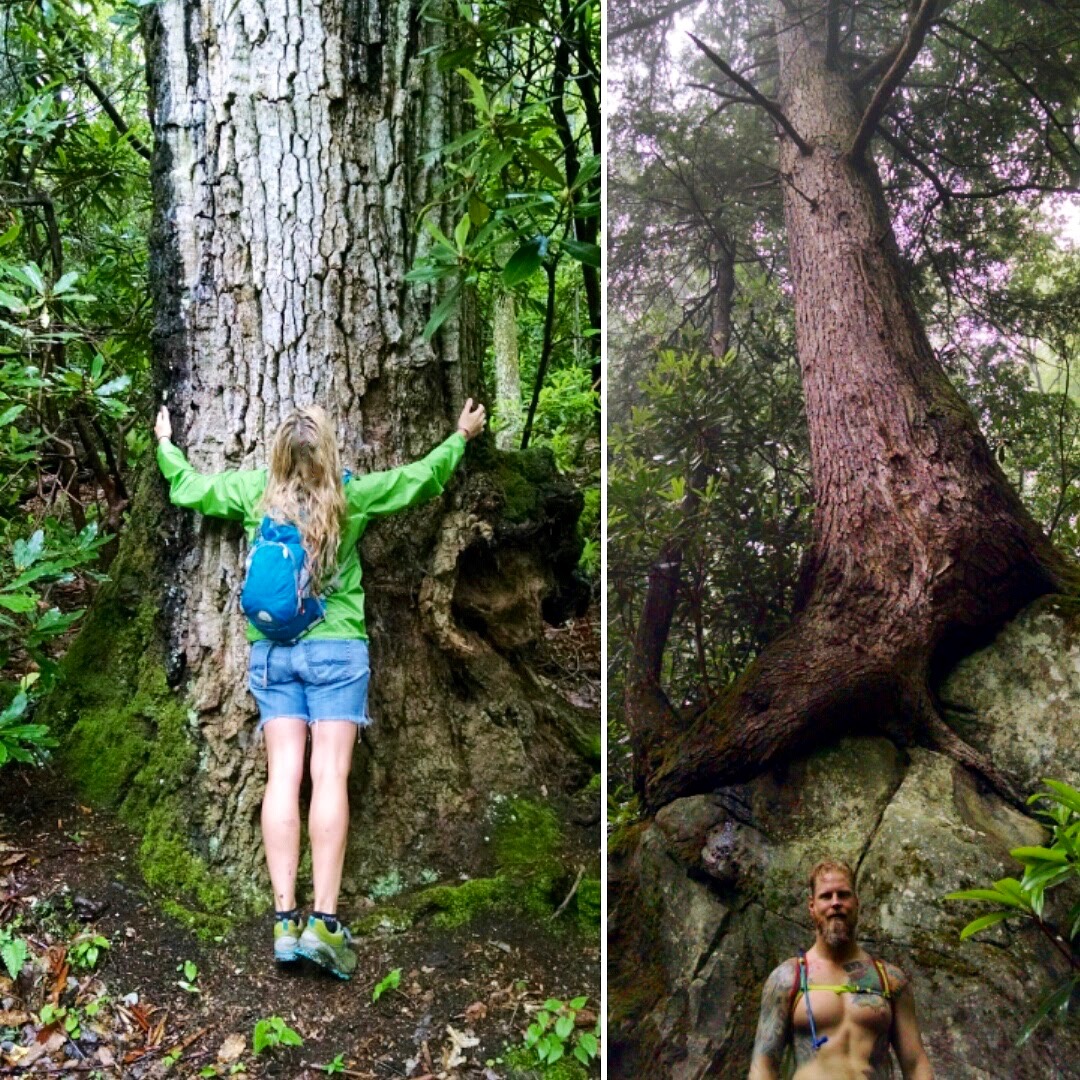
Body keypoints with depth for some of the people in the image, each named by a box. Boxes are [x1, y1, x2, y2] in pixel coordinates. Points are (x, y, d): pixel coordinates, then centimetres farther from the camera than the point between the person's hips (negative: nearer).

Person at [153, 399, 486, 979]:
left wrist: (165, 443, 35)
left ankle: (284, 919, -3)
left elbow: (187, 487, 16)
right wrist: (461, 436, 21)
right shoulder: (351, 494, -5)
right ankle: (324, 920, -10)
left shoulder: (253, 491, 1)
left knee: (283, 774, 0)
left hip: (272, 651, 3)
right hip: (337, 649, -3)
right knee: (330, 776, -6)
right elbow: (420, 476, 6)